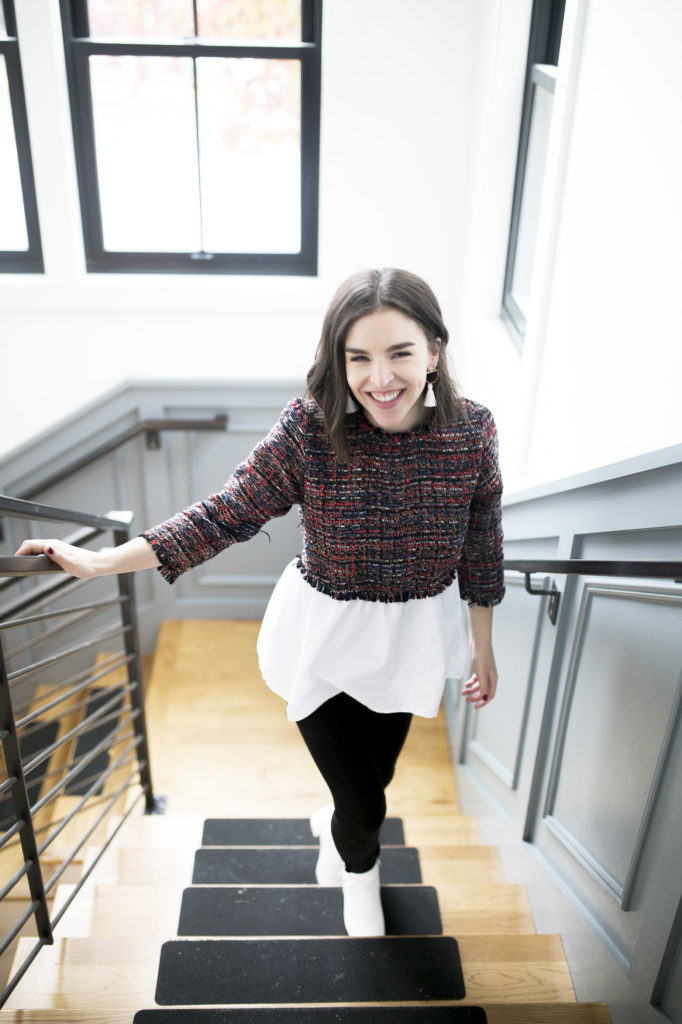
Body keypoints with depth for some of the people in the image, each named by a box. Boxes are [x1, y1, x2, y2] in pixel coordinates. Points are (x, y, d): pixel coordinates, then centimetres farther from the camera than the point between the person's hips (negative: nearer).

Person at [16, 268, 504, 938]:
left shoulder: (471, 432, -15)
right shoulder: (309, 429, -22)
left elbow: (479, 554, -3)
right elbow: (226, 514, -16)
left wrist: (483, 647, 6)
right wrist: (100, 561, -18)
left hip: (414, 642, 3)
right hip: (325, 638, -3)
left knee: (375, 775, 24)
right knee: (363, 803, 6)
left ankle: (335, 824, 63)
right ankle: (359, 865, 46)